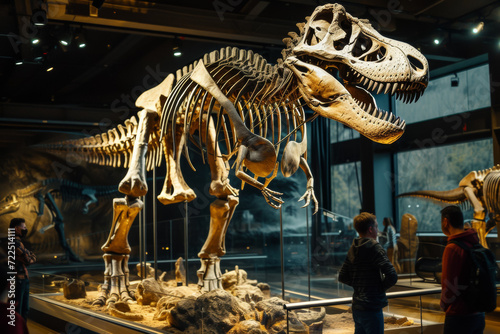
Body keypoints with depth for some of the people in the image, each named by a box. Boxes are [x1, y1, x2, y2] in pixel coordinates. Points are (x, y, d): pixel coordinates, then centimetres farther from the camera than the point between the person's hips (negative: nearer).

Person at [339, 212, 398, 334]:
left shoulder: (352, 249, 8)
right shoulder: (374, 247, -14)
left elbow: (342, 277, 14)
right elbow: (392, 276, -20)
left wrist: (358, 285, 11)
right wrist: (381, 287, -3)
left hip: (356, 307, 8)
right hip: (372, 308, -8)